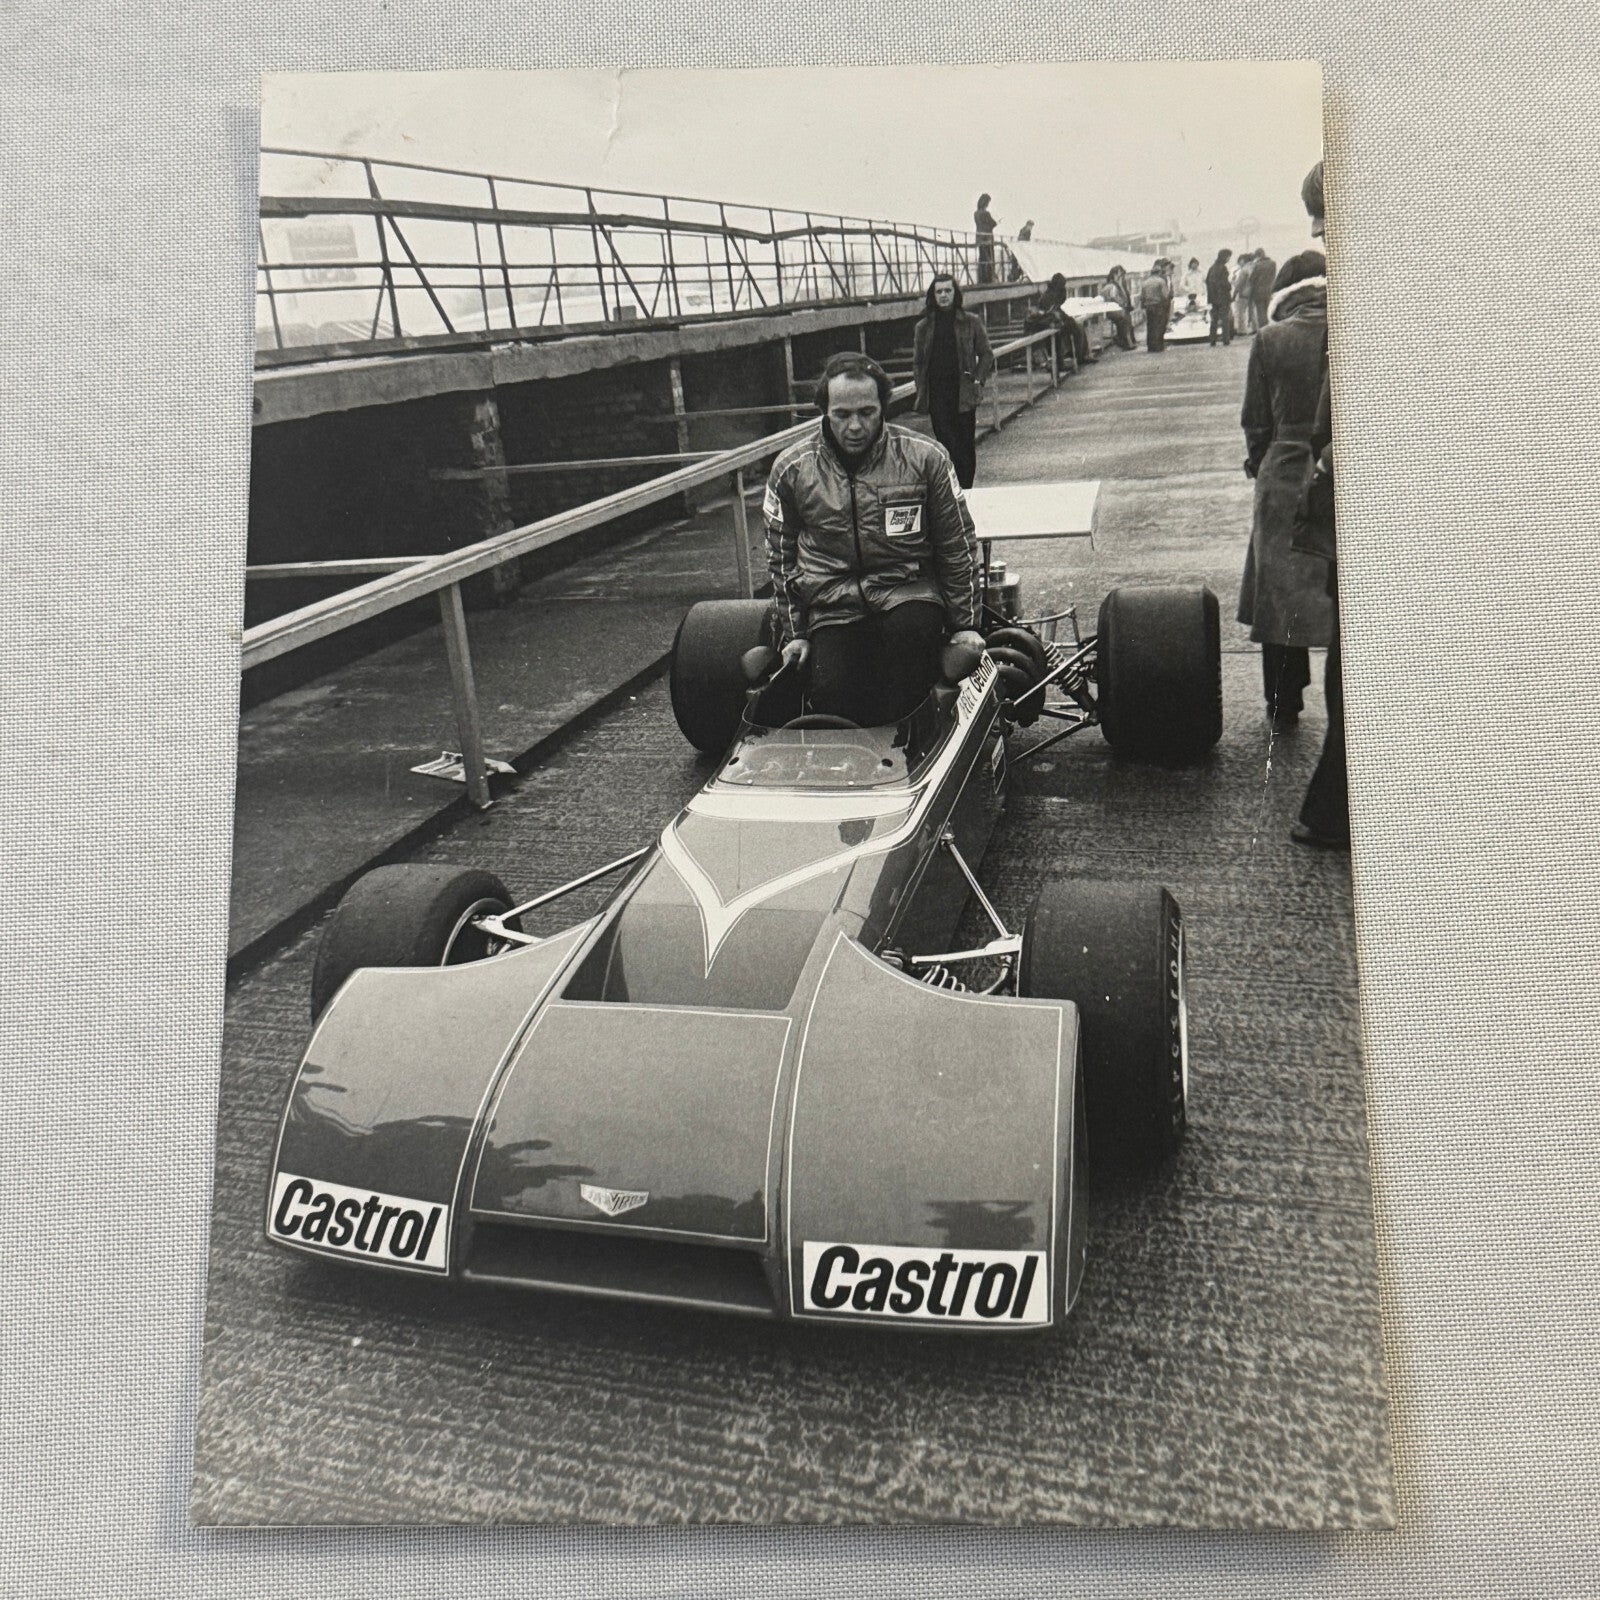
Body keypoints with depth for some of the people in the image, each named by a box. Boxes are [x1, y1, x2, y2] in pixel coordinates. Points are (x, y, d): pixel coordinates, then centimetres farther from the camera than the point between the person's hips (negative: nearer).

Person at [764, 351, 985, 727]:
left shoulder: (925, 457, -1)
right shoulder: (791, 470, 2)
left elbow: (958, 547, 8)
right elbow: (781, 559, 14)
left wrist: (965, 624, 7)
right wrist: (792, 633, 10)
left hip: (908, 589, -1)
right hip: (832, 605, 1)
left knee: (911, 631, -35)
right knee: (830, 693, -24)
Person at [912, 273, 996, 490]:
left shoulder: (971, 322, 3)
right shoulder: (923, 327, 7)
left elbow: (986, 354, 8)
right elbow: (917, 362, 11)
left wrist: (978, 379, -4)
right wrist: (921, 391, 1)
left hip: (963, 394, 0)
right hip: (937, 396, 0)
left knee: (966, 444, 4)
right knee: (947, 445, -3)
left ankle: (965, 490, 14)